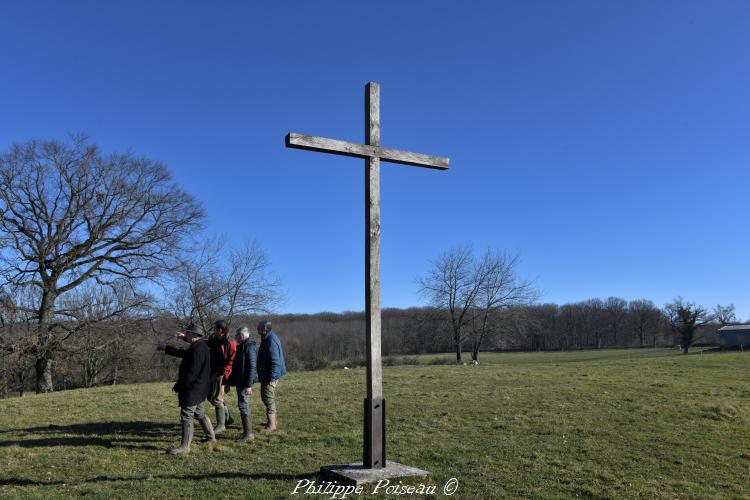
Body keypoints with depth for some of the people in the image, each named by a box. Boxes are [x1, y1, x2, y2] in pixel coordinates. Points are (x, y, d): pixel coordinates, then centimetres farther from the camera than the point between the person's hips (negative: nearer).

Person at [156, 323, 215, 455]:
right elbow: (183, 353, 21)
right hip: (199, 389, 11)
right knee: (199, 413, 22)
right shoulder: (200, 346, 8)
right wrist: (166, 348, 23)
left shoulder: (197, 350, -24)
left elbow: (191, 373, -25)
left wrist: (178, 386, -15)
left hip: (192, 389, -11)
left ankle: (185, 446, 1)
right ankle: (211, 436, 33)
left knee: (186, 416, -4)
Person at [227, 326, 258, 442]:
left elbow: (252, 367, -22)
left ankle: (248, 434, -1)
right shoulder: (242, 346, 13)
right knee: (244, 406, 15)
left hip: (244, 382, -10)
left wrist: (249, 385, -24)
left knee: (243, 405, -7)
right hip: (240, 381, 10)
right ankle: (248, 432, 23)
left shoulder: (249, 347, -17)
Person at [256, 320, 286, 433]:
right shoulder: (268, 338, 12)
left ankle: (271, 425, -3)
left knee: (268, 398, -7)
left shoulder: (271, 341, -22)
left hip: (269, 376, -11)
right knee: (269, 398, 20)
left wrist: (271, 377, -26)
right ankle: (273, 419, 32)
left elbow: (275, 361, -25)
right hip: (267, 375, 11)